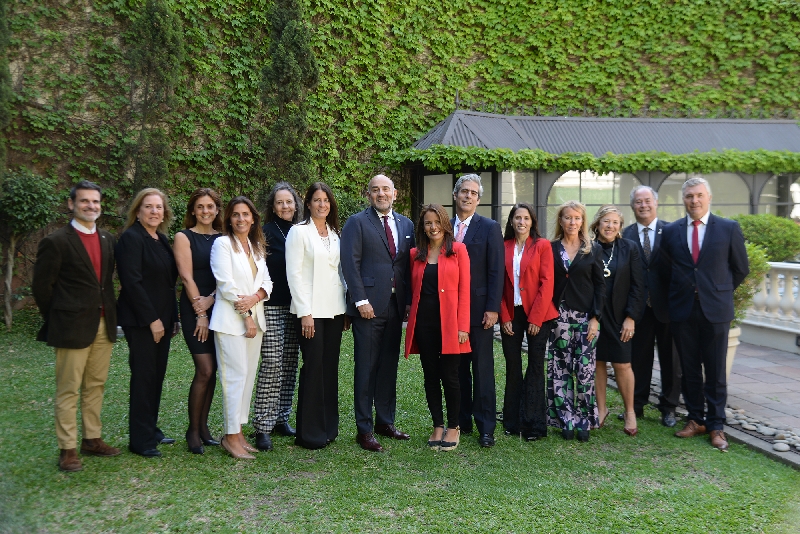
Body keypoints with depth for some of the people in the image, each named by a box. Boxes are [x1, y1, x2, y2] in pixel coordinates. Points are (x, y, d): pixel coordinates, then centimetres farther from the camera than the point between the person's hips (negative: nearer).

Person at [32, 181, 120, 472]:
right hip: (72, 327, -6)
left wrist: (110, 313, 9)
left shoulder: (108, 240, 10)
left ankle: (92, 439, 25)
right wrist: (57, 320, 0)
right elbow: (41, 285, -5)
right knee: (68, 390, 2)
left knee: (96, 386, 14)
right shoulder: (56, 242, -8)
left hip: (104, 325, 6)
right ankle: (67, 449, 11)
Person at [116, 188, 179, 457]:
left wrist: (173, 317, 10)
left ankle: (151, 430, 23)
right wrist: (151, 319, -17)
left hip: (161, 318, 7)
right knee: (144, 376, -2)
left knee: (157, 375, 11)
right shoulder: (131, 238, -10)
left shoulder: (161, 240, 13)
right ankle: (141, 440, 8)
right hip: (141, 320, -7)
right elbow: (132, 282, -17)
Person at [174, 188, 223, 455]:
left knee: (212, 371, 6)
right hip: (193, 308, -4)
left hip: (218, 308, 4)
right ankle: (193, 430, 6)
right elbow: (187, 277, -7)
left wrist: (211, 300, -13)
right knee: (205, 370, -9)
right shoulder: (184, 237, -1)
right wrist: (200, 313, -11)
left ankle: (203, 426, 19)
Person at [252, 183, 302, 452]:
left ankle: (281, 418, 20)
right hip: (271, 306, -5)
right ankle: (263, 427, -2)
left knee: (290, 363, 8)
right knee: (272, 363, -9)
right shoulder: (266, 232, -2)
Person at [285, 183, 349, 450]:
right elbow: (294, 274, -9)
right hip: (310, 310, -6)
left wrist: (346, 308, 9)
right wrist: (305, 312, -14)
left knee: (330, 367, 9)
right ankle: (309, 433, 8)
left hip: (334, 309, 6)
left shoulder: (335, 233, 14)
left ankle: (328, 427, 20)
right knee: (313, 368, -3)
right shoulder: (299, 231, -4)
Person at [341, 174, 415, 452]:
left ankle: (385, 422, 26)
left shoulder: (406, 225, 13)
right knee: (366, 368, 1)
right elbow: (350, 264, -8)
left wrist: (409, 301, 5)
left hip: (396, 305, 5)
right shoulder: (357, 223, -1)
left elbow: (409, 265, 12)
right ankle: (364, 429, 10)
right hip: (369, 306, -5)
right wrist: (360, 300, -14)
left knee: (389, 366, 13)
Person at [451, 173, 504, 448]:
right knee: (457, 368, 10)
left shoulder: (490, 228, -1)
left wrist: (492, 309, -12)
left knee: (482, 369, 0)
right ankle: (462, 421, 21)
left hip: (478, 309, -4)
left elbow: (496, 272, -5)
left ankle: (486, 427, 8)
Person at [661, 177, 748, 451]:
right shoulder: (671, 231, 4)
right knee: (689, 369, 9)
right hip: (682, 310, 2)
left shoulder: (729, 228, 0)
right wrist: (683, 291, 8)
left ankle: (716, 426, 15)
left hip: (715, 310, -2)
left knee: (716, 372, 5)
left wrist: (720, 292, 9)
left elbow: (741, 269, 7)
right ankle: (695, 419, 22)